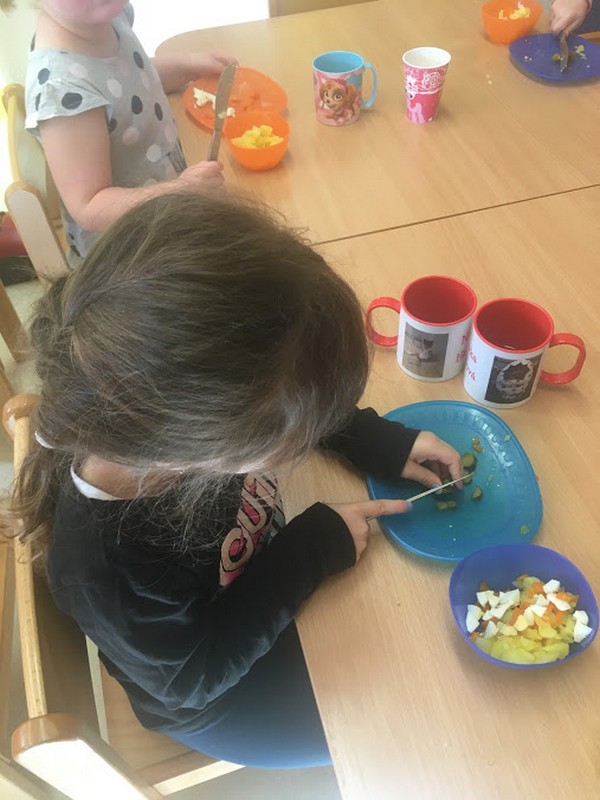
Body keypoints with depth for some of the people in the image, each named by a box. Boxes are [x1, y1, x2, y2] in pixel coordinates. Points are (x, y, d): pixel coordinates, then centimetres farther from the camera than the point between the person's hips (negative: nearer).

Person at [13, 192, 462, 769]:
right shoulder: (105, 570, -45)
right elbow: (193, 677, -26)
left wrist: (384, 443, -16)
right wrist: (314, 548, -30)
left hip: (259, 571, 5)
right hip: (217, 703, -4)